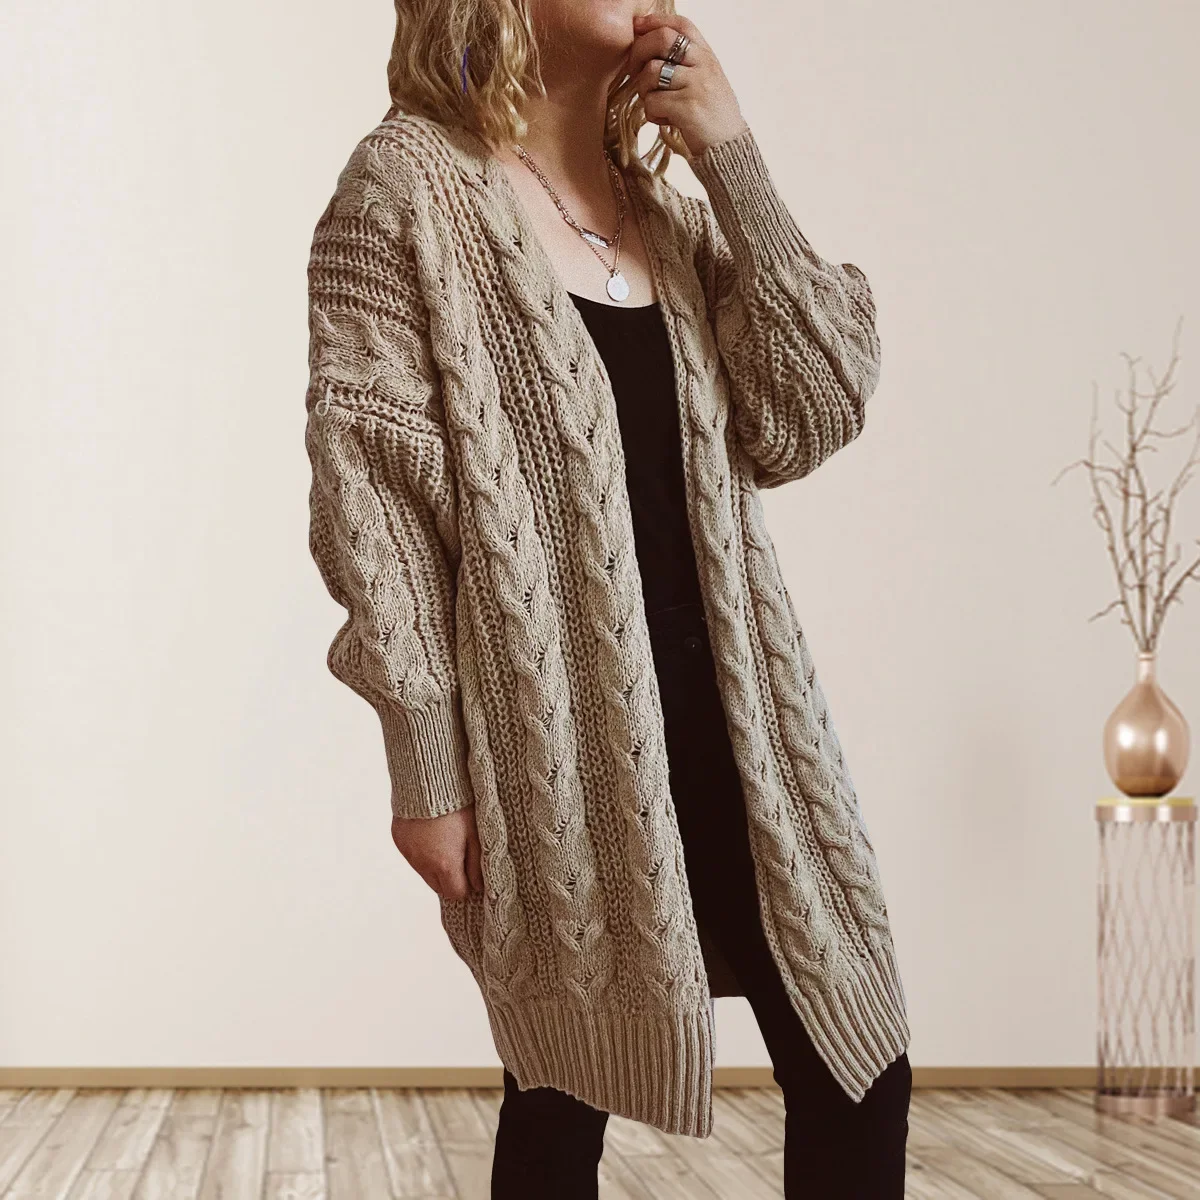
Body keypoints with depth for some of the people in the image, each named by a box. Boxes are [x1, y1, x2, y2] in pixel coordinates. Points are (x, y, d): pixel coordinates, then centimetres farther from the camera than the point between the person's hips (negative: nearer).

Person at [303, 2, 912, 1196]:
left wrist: (735, 164, -3)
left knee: (858, 1068, 7)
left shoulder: (672, 204, 13)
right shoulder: (407, 182, -4)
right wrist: (426, 767, -12)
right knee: (563, 1099, 6)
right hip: (555, 730, -5)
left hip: (726, 703, 6)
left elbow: (810, 421, 1)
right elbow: (369, 497, -9)